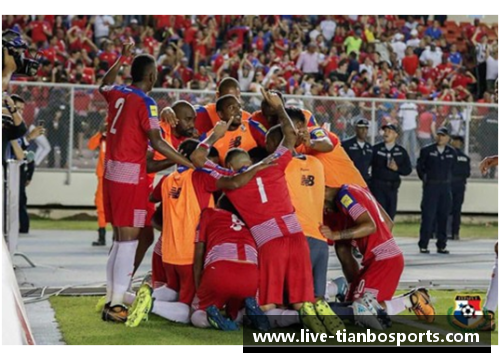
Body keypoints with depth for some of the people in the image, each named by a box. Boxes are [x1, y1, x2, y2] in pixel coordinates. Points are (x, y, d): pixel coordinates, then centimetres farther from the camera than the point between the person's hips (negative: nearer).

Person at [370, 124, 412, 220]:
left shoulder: (401, 151, 8)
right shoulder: (376, 149, 2)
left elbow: (408, 169, 6)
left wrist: (397, 168, -11)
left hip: (392, 187, 3)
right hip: (377, 186, -3)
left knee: (390, 214, 4)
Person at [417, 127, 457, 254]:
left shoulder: (452, 152, 6)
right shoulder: (427, 150, -1)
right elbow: (419, 166, 9)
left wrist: (447, 179, 13)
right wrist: (424, 179, 9)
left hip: (446, 187, 3)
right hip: (430, 186, -3)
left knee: (443, 217, 4)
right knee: (428, 215, -6)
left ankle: (441, 245, 9)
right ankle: (423, 245, -3)